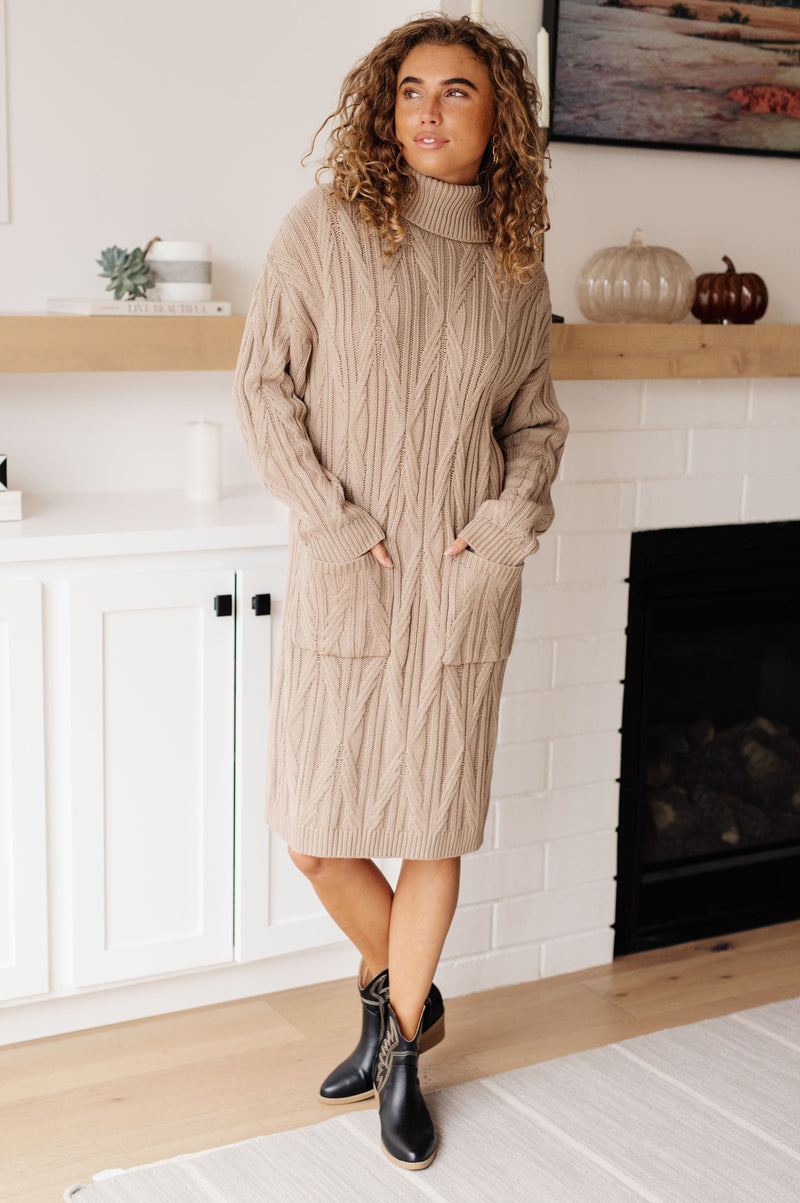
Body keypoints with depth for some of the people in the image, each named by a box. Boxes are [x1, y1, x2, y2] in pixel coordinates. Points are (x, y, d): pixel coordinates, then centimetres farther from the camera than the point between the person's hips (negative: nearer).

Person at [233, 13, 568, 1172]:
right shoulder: (327, 227, -2)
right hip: (342, 580, -1)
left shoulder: (516, 265, 6)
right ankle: (399, 986, 33)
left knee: (436, 824, 7)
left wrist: (514, 512, -3)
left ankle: (401, 1048, 27)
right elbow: (264, 386, -3)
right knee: (313, 829, 3)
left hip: (462, 581, 1)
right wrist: (329, 519, -11)